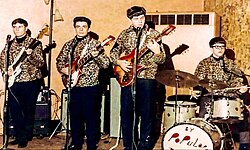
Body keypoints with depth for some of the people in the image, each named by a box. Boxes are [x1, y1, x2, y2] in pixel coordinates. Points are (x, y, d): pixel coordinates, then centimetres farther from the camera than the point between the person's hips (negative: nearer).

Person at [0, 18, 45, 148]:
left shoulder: (35, 43, -3)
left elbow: (40, 63, -10)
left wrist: (30, 55, -27)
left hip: (31, 81, -4)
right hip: (13, 82, 4)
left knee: (28, 111, 3)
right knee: (14, 110, 4)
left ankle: (25, 137, 16)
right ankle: (19, 136, 19)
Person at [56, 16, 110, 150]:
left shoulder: (95, 43, -3)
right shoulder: (69, 45, 10)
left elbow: (106, 64, -10)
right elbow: (60, 60, 19)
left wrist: (96, 55, -28)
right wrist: (62, 69, -2)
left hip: (90, 86, -4)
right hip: (73, 85, 5)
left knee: (91, 116, 0)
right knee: (74, 115, 12)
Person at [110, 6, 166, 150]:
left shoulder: (153, 34, 1)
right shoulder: (124, 34, 9)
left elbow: (162, 59, -3)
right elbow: (113, 52, 15)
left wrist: (157, 51, -24)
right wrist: (119, 62, -4)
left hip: (147, 78, -2)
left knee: (147, 113, 2)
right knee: (126, 112, 5)